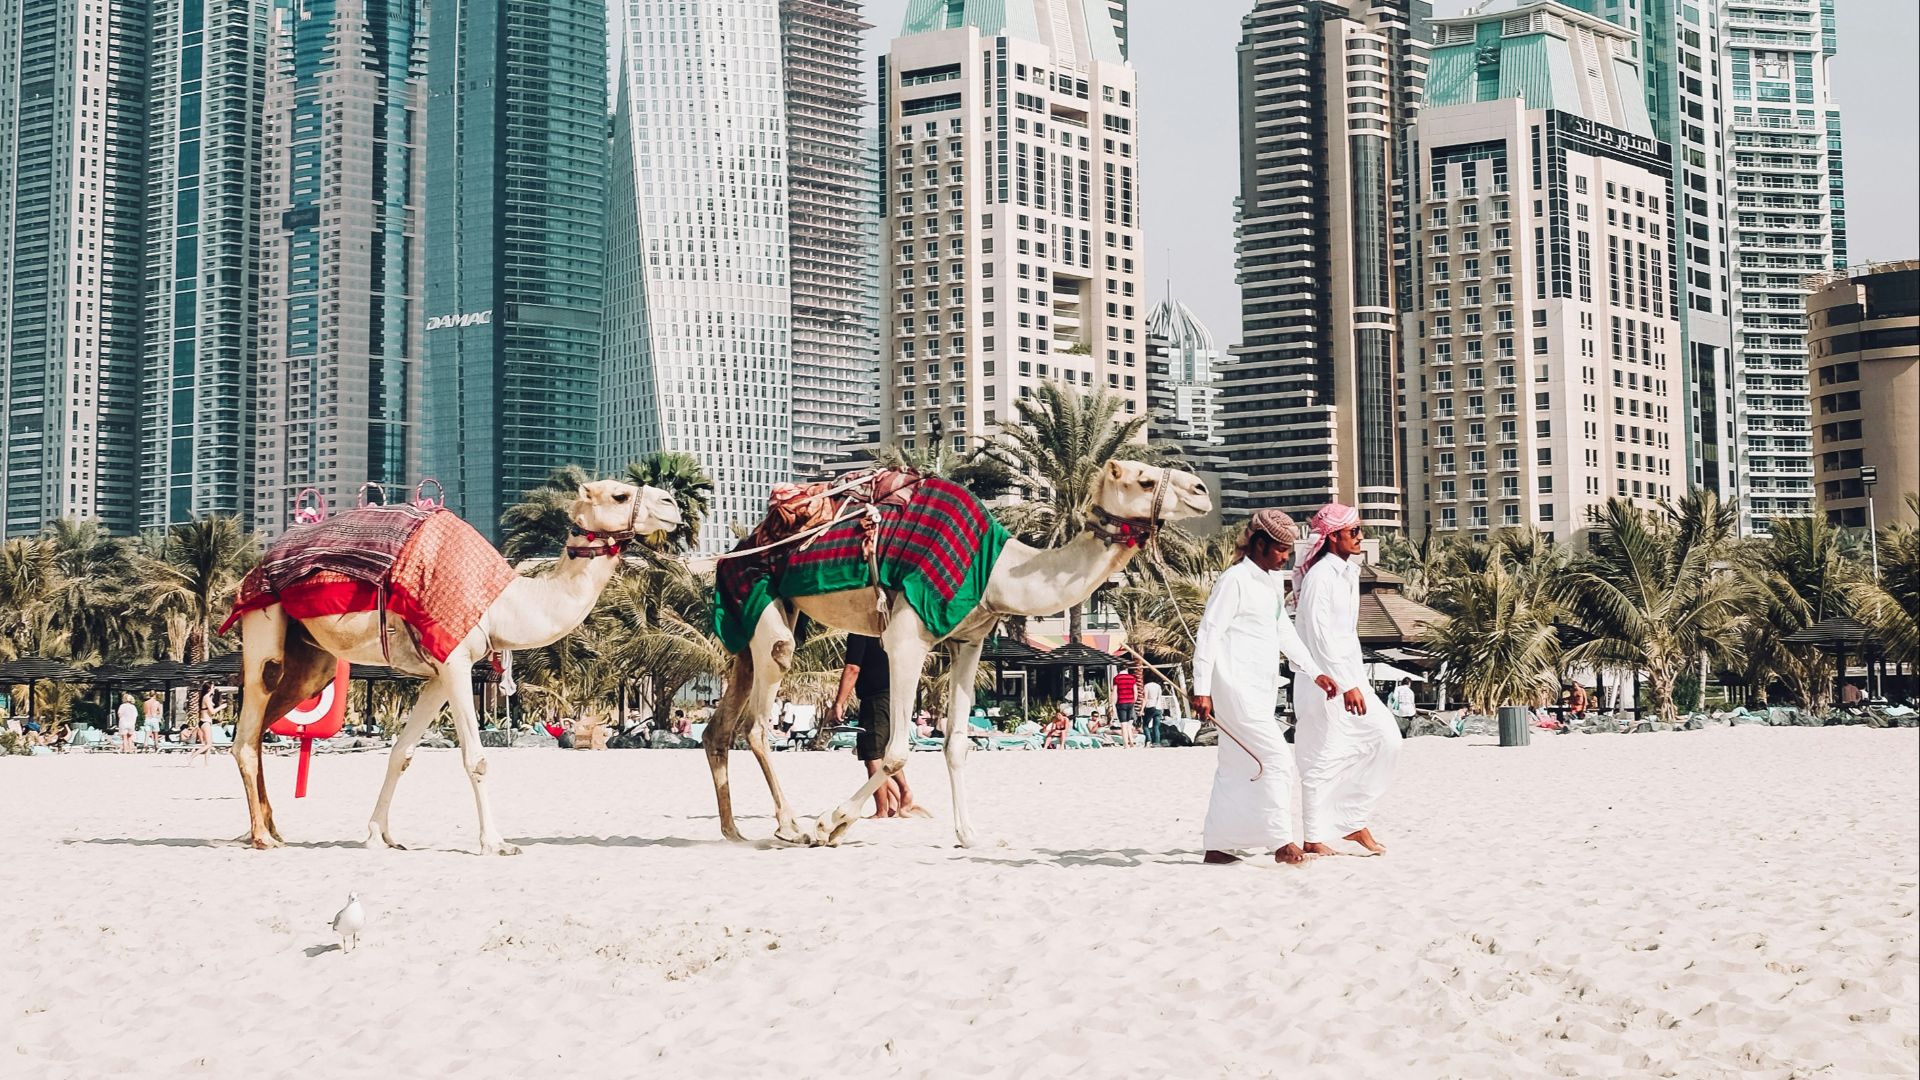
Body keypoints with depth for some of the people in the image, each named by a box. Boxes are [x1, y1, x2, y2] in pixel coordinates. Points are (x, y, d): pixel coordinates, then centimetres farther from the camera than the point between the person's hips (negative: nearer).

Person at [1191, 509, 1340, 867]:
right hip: (1237, 687, -9)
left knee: (1236, 768, 10)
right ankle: (1281, 843, -9)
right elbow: (1208, 633, -13)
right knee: (1277, 759, -12)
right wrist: (1201, 689, -17)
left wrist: (1315, 673, 19)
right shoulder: (1235, 580, -11)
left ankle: (1216, 846, 14)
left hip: (1261, 689, 9)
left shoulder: (1274, 581, 16)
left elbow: (1284, 631, 23)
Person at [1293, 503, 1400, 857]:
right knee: (1325, 755, -6)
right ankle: (1316, 837, 3)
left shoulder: (1348, 572, 15)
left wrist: (1357, 680, 18)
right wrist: (1347, 685, -22)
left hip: (1349, 675, 9)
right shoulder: (1320, 575, -14)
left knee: (1386, 737, 3)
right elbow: (1320, 635, -20)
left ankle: (1354, 822, 11)